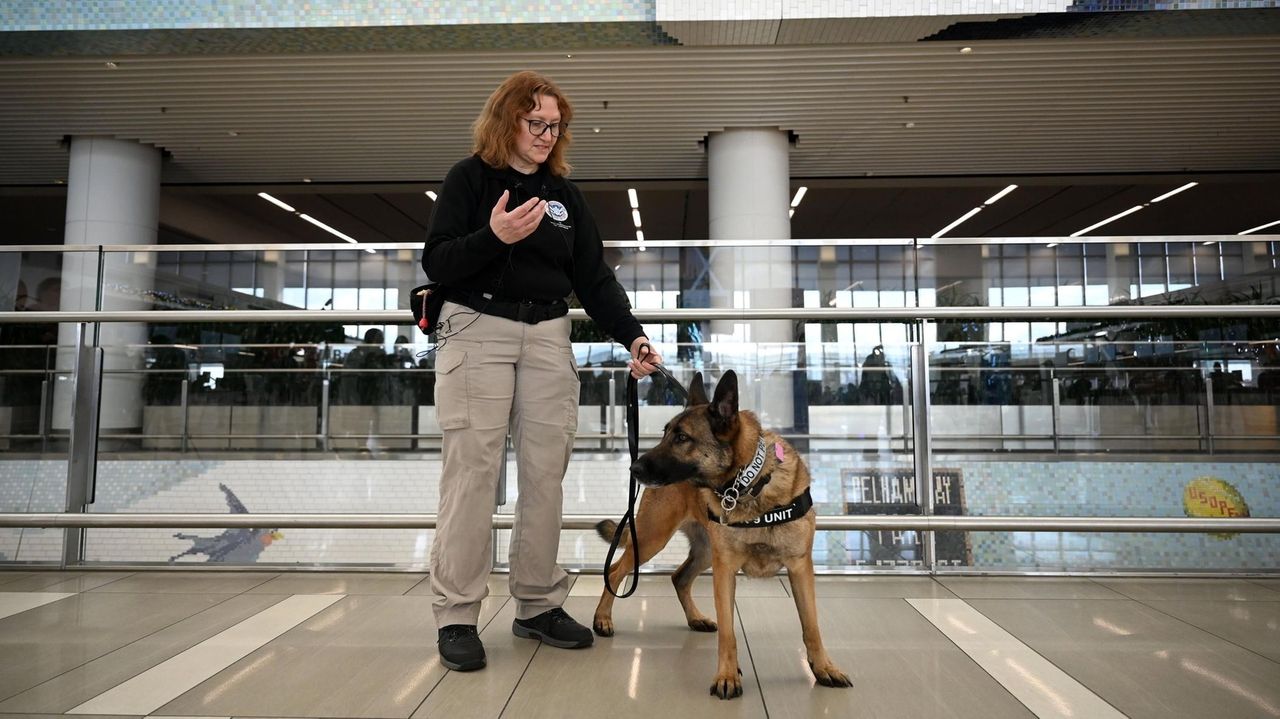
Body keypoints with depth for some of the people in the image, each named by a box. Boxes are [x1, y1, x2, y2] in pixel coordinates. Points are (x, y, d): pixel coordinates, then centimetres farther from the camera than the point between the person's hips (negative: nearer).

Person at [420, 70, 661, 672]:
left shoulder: (563, 192, 15)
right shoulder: (470, 178, 3)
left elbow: (594, 276, 9)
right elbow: (436, 265, -5)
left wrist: (632, 336, -4)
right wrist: (493, 236, -22)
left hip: (548, 335, 4)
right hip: (477, 330, -4)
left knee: (546, 472, 3)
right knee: (471, 471, -6)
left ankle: (539, 605, 15)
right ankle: (456, 616, 4)